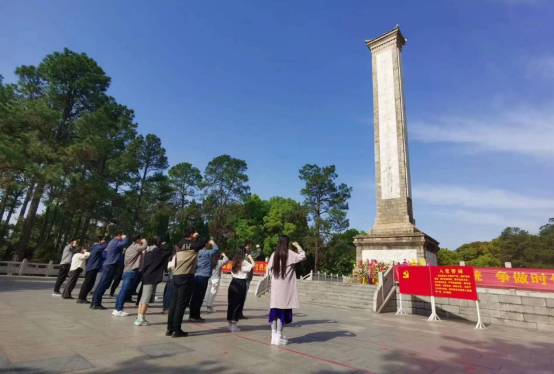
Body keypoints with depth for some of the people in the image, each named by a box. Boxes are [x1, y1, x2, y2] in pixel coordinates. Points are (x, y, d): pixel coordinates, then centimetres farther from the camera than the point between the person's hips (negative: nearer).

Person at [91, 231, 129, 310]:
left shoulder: (113, 242, 19)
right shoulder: (116, 242, -15)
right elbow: (125, 243, -30)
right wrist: (125, 237, -11)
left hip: (108, 265, 10)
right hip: (110, 266, -10)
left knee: (102, 285, 12)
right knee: (103, 285, -6)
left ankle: (95, 303, 17)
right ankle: (96, 303, -2)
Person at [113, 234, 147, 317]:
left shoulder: (130, 247, 21)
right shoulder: (136, 246, -8)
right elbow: (144, 247, -27)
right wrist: (145, 241, -7)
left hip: (127, 271, 10)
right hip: (131, 271, -10)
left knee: (123, 291, 10)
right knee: (125, 291, -6)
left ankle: (117, 309, 14)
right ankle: (118, 310, -4)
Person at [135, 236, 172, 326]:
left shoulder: (148, 250, 13)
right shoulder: (158, 250, -11)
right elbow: (169, 252, -14)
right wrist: (164, 245, -1)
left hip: (146, 276, 9)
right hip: (152, 277, -9)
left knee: (143, 298, 12)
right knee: (146, 298, -5)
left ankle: (139, 318, 17)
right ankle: (141, 319, -2)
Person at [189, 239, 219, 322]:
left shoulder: (198, 252, 12)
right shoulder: (207, 253, -9)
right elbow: (216, 250, -20)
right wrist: (213, 243, -5)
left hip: (196, 276, 7)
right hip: (203, 277, -7)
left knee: (195, 297, 11)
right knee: (199, 297, 0)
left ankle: (192, 315, 17)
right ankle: (196, 316, 4)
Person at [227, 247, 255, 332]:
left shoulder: (234, 261, 10)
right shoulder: (244, 262, -11)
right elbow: (253, 265, -16)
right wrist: (250, 257, 1)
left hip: (233, 283, 7)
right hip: (241, 284, -7)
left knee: (231, 304, 11)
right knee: (238, 305, 2)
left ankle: (230, 324, 18)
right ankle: (233, 325, 5)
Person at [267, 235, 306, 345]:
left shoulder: (274, 254, 4)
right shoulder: (289, 254, -8)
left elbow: (269, 269, 5)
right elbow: (303, 256, -2)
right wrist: (298, 246, 9)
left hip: (275, 286, 5)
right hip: (285, 287, -4)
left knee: (275, 310, 10)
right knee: (282, 310, 1)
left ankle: (274, 336, 16)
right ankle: (279, 337, 5)